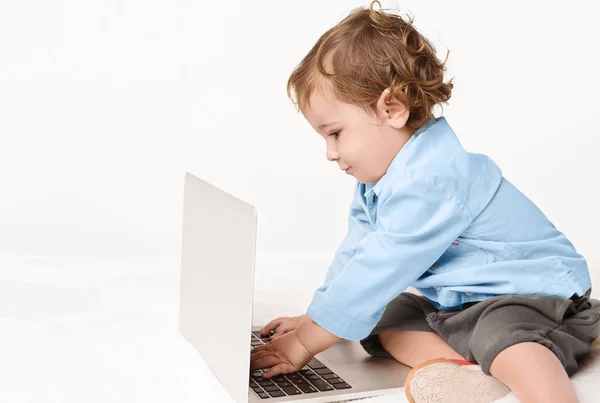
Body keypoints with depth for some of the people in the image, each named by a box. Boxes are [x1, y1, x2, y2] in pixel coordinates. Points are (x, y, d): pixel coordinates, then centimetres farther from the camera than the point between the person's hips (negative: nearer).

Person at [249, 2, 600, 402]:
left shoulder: (430, 181, -27)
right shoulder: (382, 175, 7)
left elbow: (378, 270, -26)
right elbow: (356, 253, 17)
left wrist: (306, 342, -18)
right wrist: (312, 318, 14)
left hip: (529, 297, -10)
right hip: (453, 302, 10)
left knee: (509, 340, -38)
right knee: (381, 316, -1)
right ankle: (462, 367, -21)